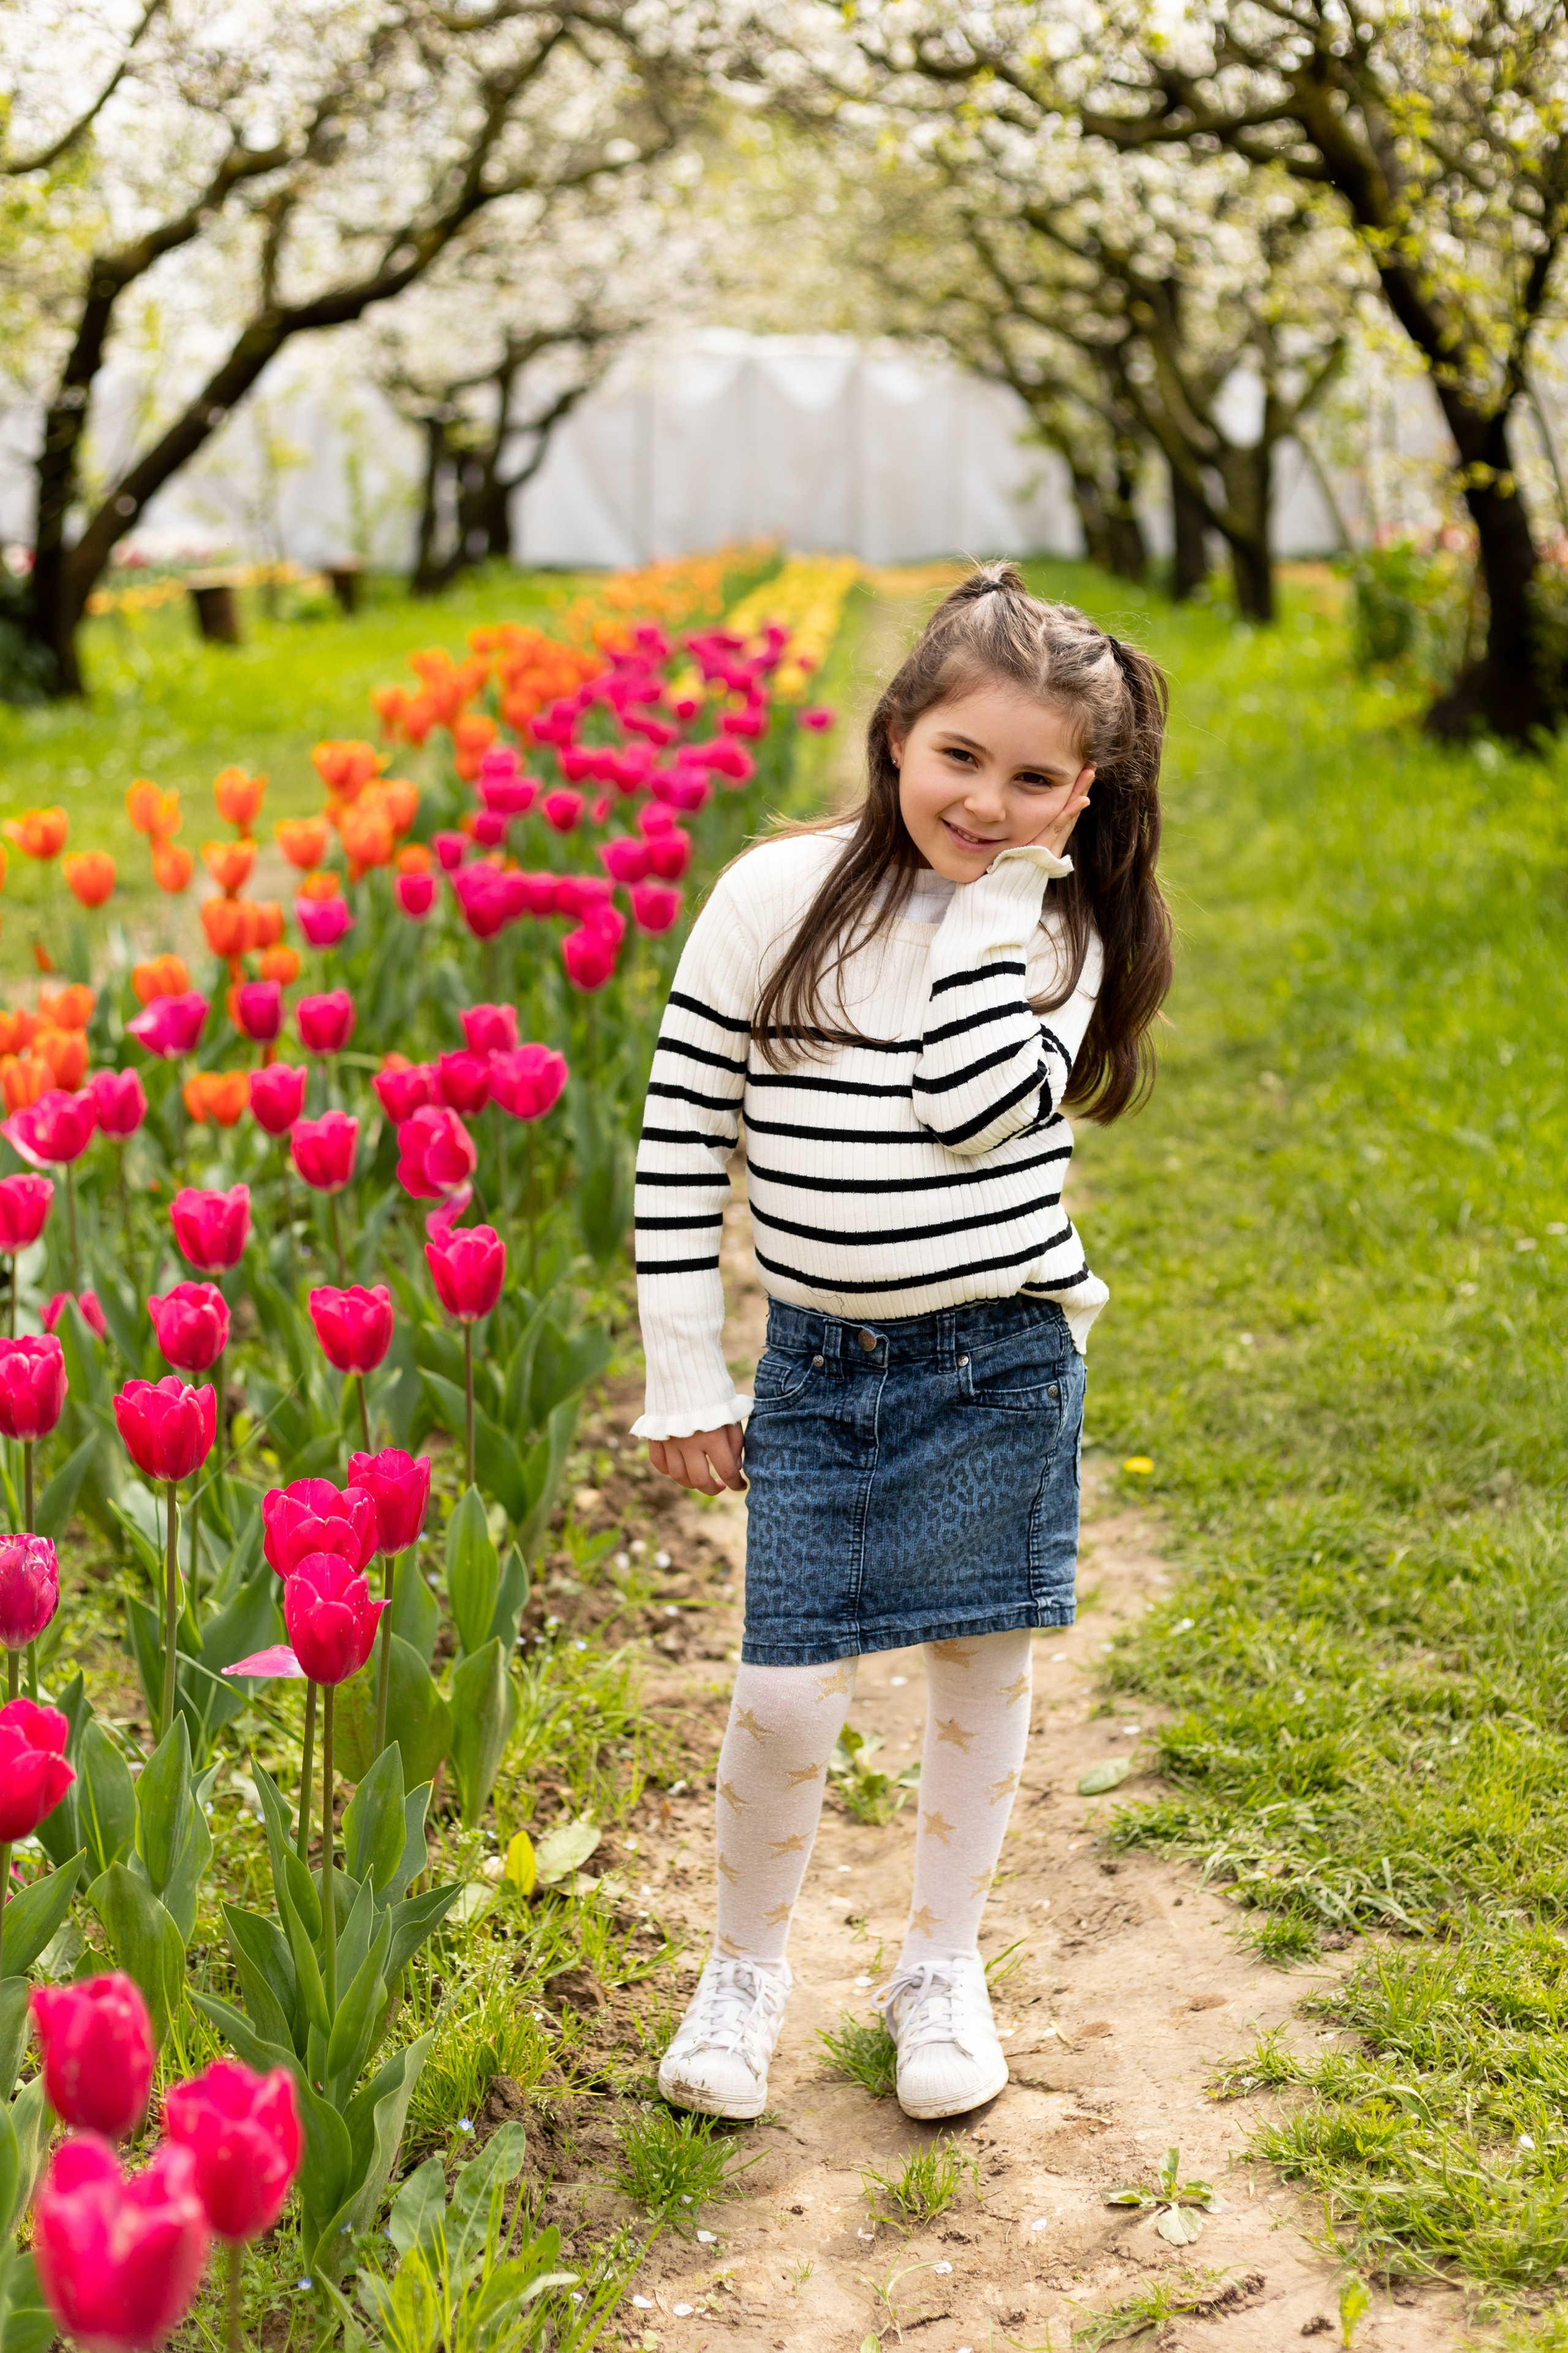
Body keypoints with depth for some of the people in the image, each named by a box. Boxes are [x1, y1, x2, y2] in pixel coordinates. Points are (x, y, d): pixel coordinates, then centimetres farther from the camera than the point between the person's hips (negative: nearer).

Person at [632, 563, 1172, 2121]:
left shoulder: (1054, 928, -2)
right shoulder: (776, 897, -5)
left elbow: (983, 1108, -21)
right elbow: (680, 1134, -1)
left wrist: (994, 900, -16)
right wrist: (684, 1378, -2)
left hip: (1000, 1361, 1)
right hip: (817, 1364, 0)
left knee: (980, 1666, 10)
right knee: (787, 1695, -2)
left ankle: (941, 1964, 32)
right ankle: (746, 1966, 24)